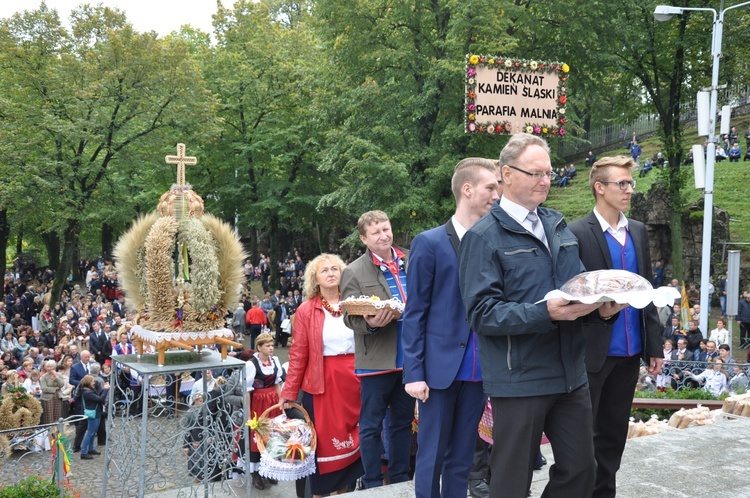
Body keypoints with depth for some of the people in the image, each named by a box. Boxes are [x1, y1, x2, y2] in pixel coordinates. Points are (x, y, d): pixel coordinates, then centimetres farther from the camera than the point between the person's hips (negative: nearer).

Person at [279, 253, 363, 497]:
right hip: (321, 382, -3)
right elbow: (298, 354, -2)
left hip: (353, 379, 3)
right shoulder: (306, 310, 0)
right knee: (324, 439, 2)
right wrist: (289, 392, -5)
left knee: (351, 437, 7)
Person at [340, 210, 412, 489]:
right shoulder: (354, 272, -4)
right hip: (377, 359, -4)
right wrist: (370, 323, -26)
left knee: (403, 421, 14)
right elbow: (350, 317, -6)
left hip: (409, 357, 4)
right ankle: (373, 484, 15)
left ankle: (400, 478, 26)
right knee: (371, 425, 4)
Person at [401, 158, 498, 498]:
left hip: (477, 368, 4)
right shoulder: (429, 243, -4)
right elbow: (415, 313, -4)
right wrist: (414, 372, -9)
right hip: (440, 366, -3)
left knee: (462, 458, 12)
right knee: (432, 457, 5)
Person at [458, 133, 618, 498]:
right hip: (519, 381, -6)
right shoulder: (483, 237, -9)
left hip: (571, 374, 6)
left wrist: (602, 304, -3)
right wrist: (545, 314, -27)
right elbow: (481, 312, -16)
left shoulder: (558, 226, 13)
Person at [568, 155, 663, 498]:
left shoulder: (639, 231, 11)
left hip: (629, 352, 6)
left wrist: (654, 344, 10)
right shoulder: (577, 233, -9)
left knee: (614, 434, 15)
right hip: (592, 350, -6)